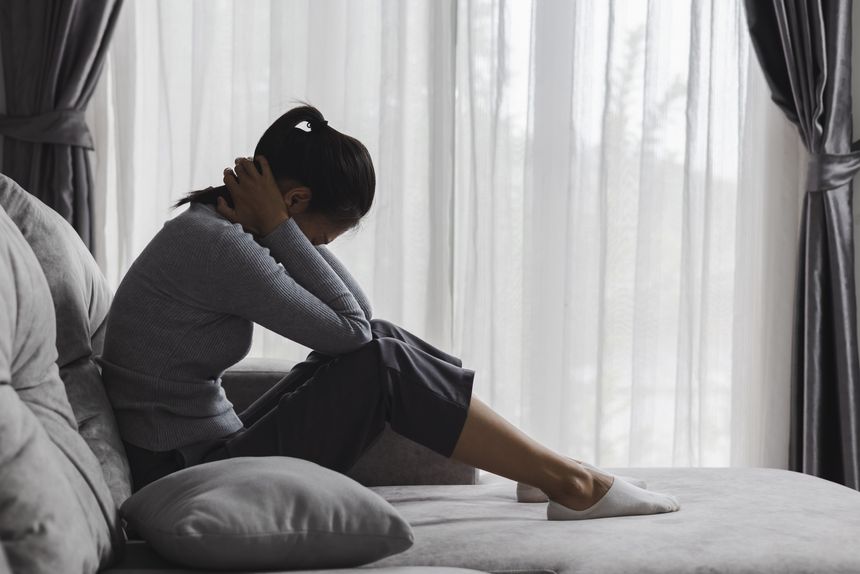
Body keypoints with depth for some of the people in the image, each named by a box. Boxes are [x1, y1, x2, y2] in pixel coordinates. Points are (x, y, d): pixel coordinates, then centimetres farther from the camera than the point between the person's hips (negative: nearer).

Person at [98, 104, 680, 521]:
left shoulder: (214, 228, 9)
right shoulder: (217, 246, -21)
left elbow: (357, 315, 6)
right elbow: (347, 327, -18)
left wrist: (279, 228, -3)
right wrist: (278, 226, -15)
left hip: (212, 452, 9)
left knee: (379, 340, 6)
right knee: (383, 363, -14)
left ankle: (544, 465, 11)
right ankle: (570, 483, -4)